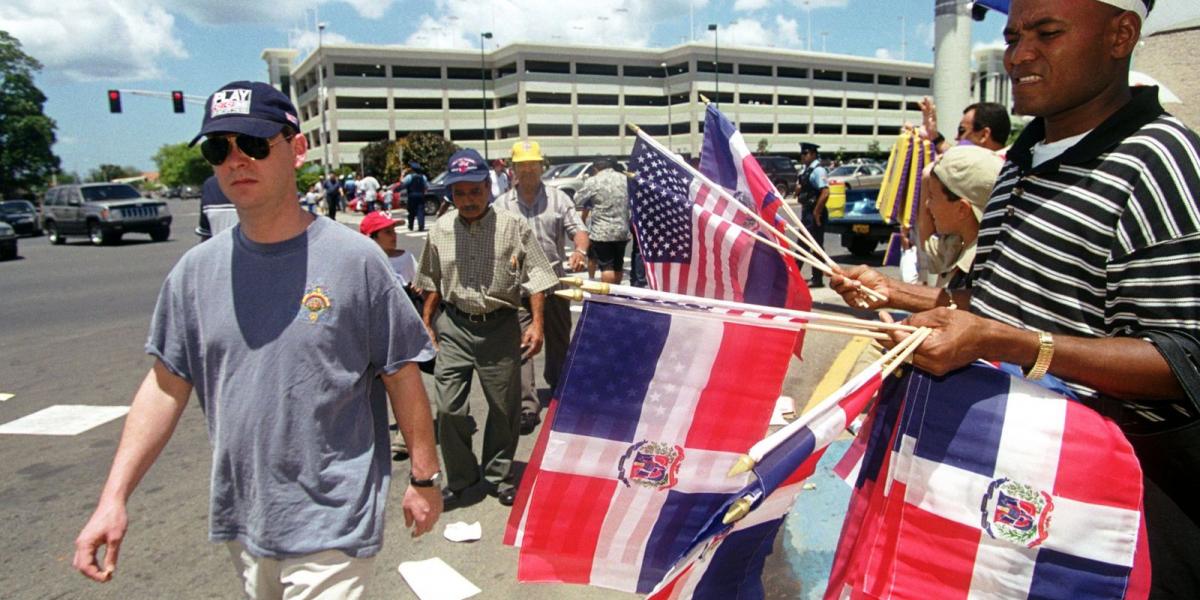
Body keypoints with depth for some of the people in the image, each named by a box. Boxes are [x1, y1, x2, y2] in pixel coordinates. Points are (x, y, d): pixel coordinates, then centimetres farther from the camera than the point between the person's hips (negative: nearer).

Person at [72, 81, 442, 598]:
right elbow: (166, 385, 6)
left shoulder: (353, 259, -12)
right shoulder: (196, 269, 1)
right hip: (240, 518, 5)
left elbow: (401, 376, -7)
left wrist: (423, 479, -2)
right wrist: (114, 498, 0)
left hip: (331, 522, -4)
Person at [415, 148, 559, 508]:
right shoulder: (440, 230, 2)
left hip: (500, 327, -1)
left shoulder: (513, 227, -6)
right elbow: (432, 283, 14)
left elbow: (534, 278, -4)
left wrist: (536, 324, -10)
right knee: (449, 408, 0)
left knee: (504, 407, 8)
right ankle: (459, 479, 20)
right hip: (454, 327, 2)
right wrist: (426, 323, 14)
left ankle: (499, 476, 28)